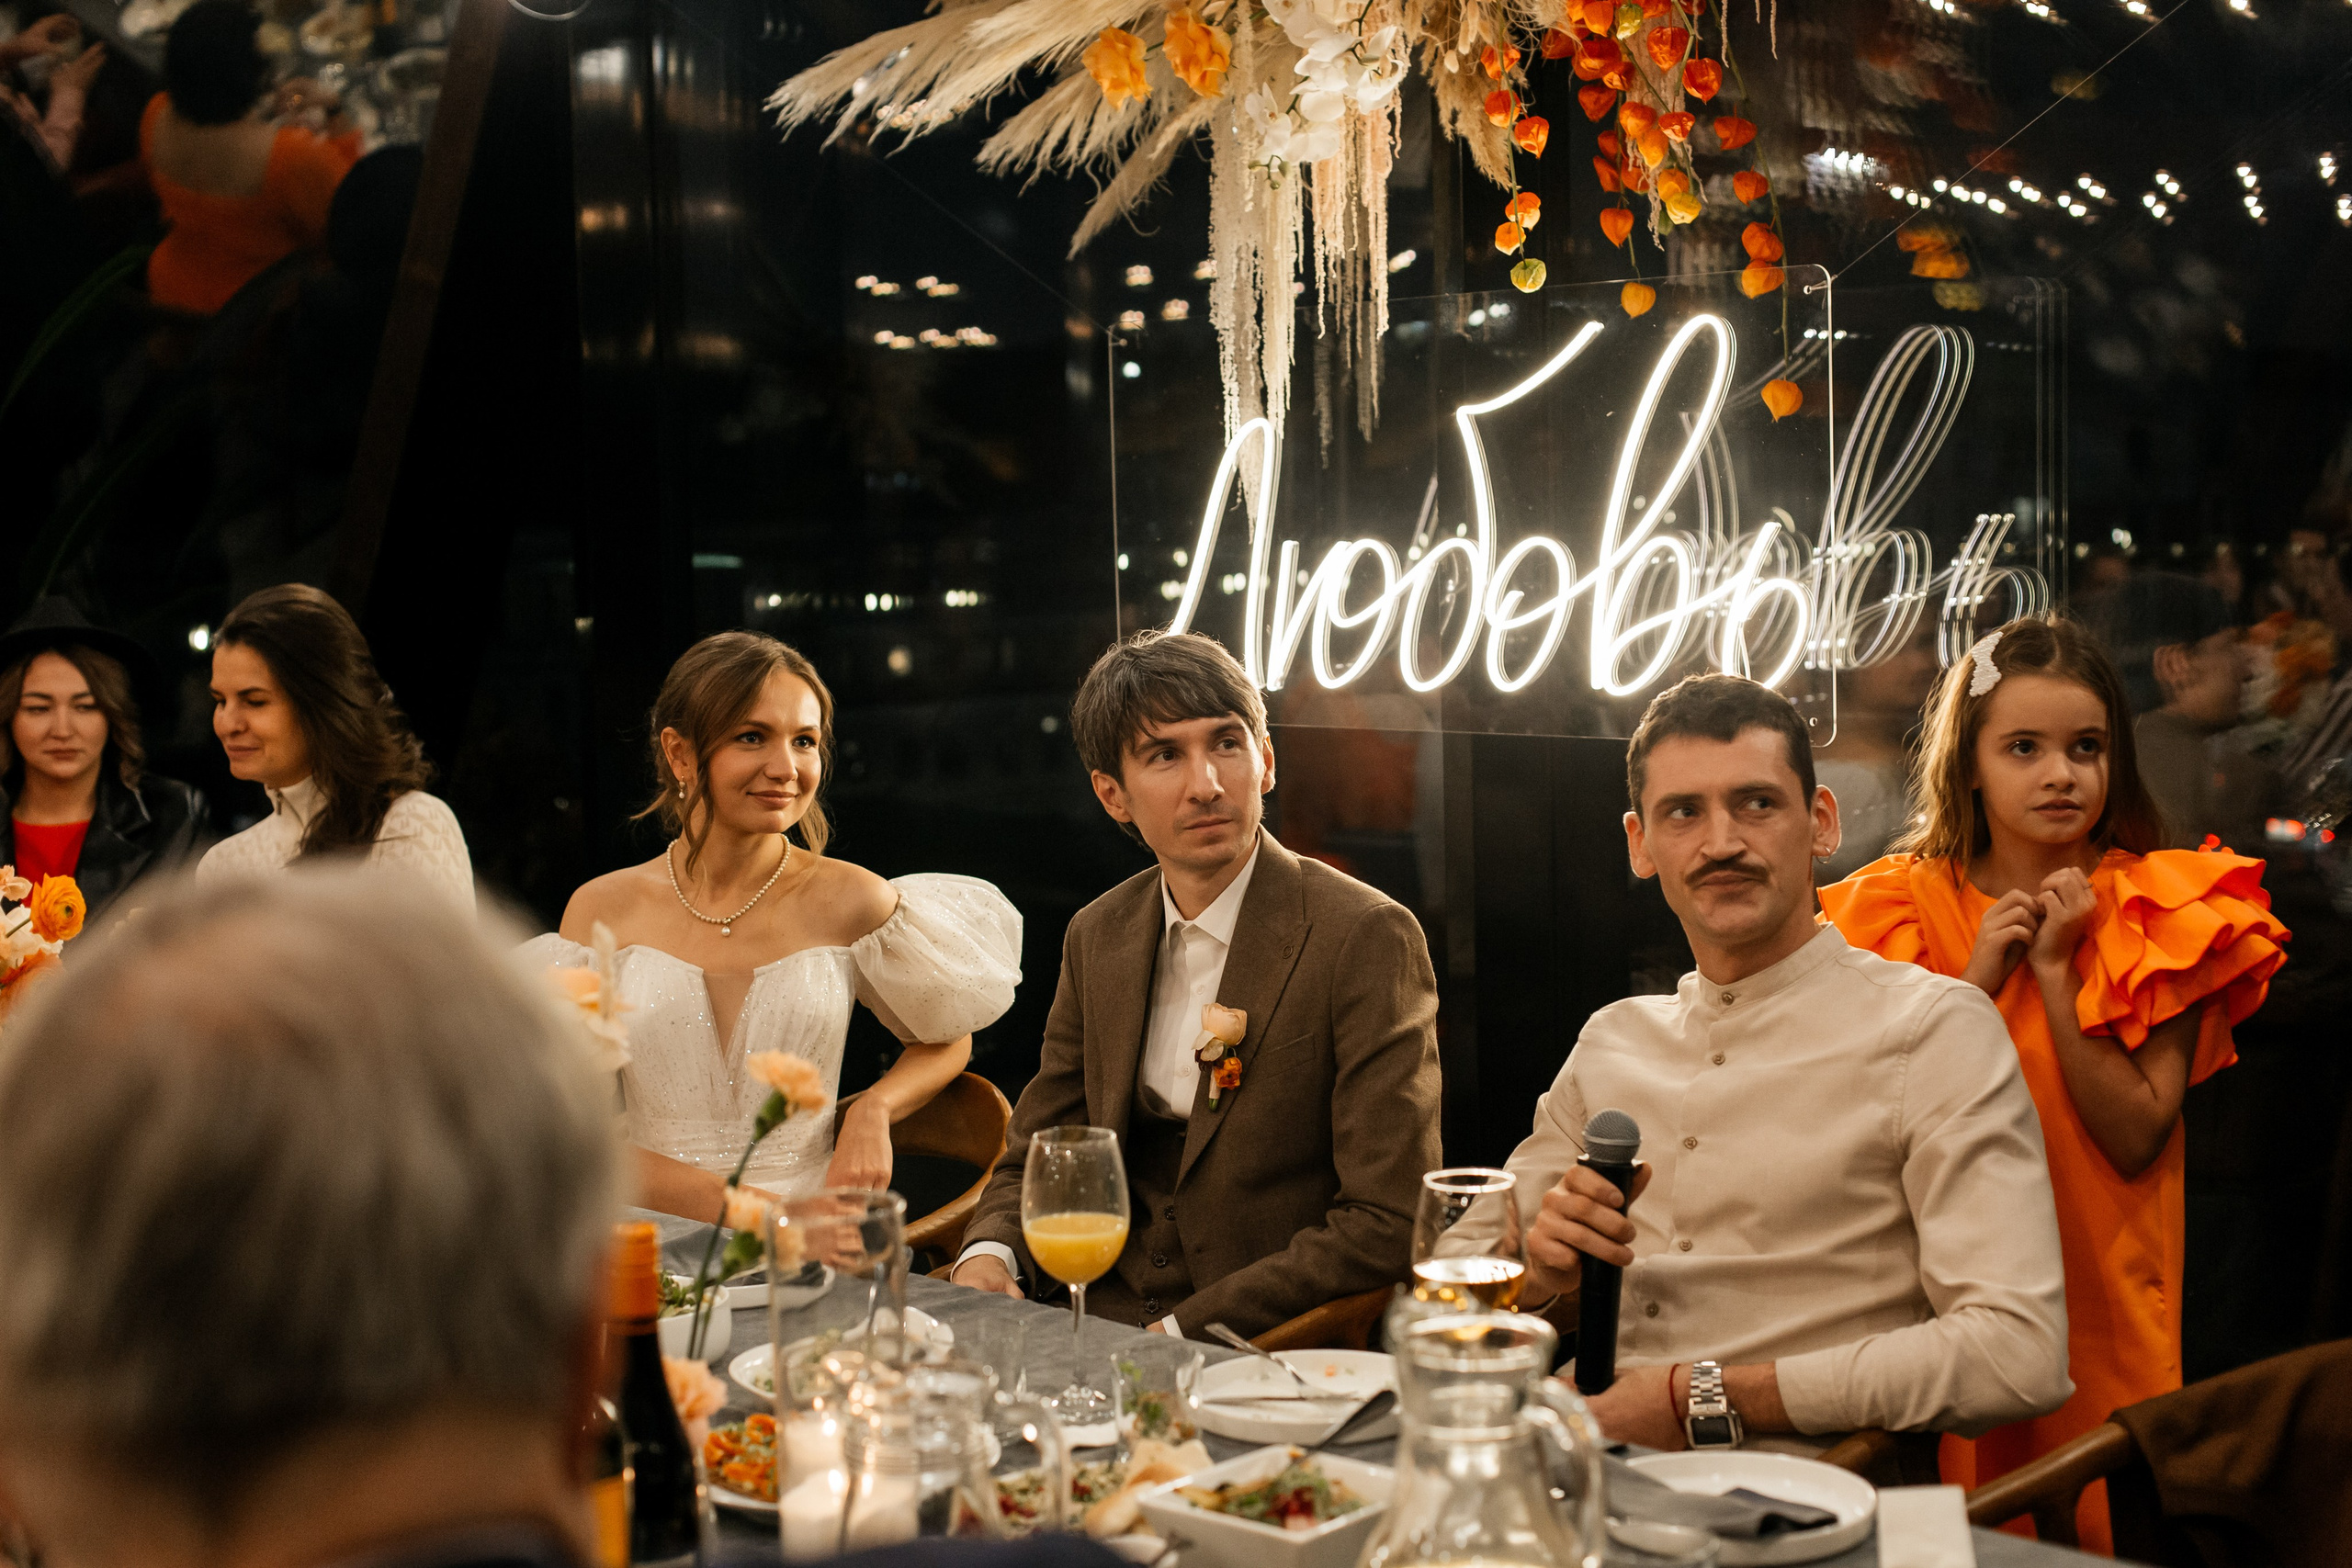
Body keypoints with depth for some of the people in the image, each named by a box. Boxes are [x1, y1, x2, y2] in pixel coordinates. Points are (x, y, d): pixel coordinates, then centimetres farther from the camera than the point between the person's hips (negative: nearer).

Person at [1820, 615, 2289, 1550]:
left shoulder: (2165, 915, -2)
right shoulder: (1904, 906, 1)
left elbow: (2136, 1138, -11)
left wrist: (2056, 970, -16)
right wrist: (1977, 982, -14)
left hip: (2103, 1300, -1)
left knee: (2101, 1525, 6)